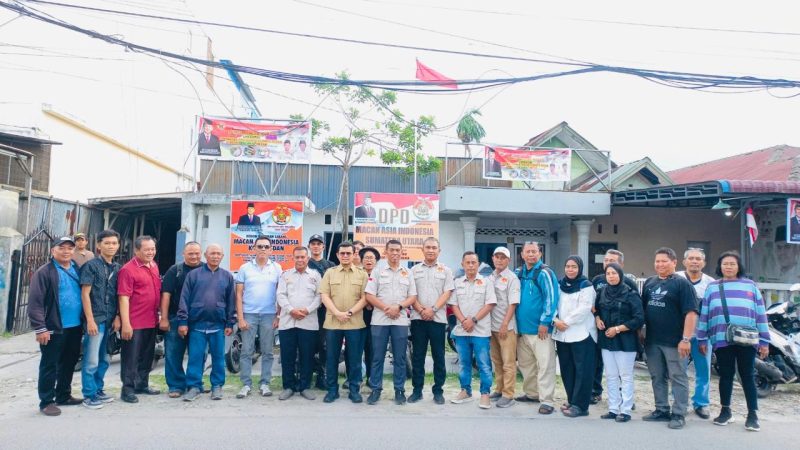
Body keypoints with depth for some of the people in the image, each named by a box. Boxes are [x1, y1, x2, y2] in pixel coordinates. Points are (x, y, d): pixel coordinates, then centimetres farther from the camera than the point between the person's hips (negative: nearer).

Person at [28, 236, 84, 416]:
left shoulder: (77, 270, 11)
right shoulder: (44, 272, -9)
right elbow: (35, 302, -13)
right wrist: (40, 328, -17)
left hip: (75, 327, 7)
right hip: (54, 328, -6)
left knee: (69, 364, 16)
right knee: (49, 366, 3)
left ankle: (64, 396, 30)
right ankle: (46, 401, 13)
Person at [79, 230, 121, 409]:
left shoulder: (118, 268, 12)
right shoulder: (91, 265, -5)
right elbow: (85, 294, -9)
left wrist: (117, 317, 6)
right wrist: (90, 320, -14)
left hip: (111, 320, 6)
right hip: (96, 319, -6)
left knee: (104, 359, 14)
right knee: (91, 361, -2)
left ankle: (98, 390, 27)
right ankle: (89, 395, 8)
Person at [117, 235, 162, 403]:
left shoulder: (154, 266, 10)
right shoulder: (128, 269, -14)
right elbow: (123, 298, -18)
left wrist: (159, 315, 16)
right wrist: (125, 324, -21)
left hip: (151, 321, 8)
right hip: (134, 323, -8)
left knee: (147, 356, 18)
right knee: (131, 357, 2)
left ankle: (142, 384, 31)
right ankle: (128, 389, 12)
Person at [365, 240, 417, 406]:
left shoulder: (408, 274, 10)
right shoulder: (377, 273, 6)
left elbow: (413, 297, 6)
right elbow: (369, 295, -1)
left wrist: (398, 307, -11)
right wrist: (385, 308, -12)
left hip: (401, 320, 1)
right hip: (379, 320, -1)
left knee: (400, 358, 5)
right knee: (377, 357, 3)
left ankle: (399, 390, 14)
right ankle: (375, 389, 13)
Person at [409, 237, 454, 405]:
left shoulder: (445, 270, 7)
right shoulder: (414, 270, 10)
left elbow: (447, 293, -1)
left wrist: (433, 309, -13)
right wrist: (420, 310, -10)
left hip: (438, 318, -1)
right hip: (418, 318, 1)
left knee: (438, 356, 4)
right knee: (417, 356, 6)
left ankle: (438, 391, 12)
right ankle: (417, 390, 14)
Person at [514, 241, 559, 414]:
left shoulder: (544, 273, -10)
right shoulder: (518, 273, 11)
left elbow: (551, 298, -15)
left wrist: (545, 322, -18)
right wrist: (517, 322, 15)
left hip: (540, 328, -7)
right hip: (523, 328, 8)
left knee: (545, 366, -4)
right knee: (526, 364, 16)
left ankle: (546, 401, 0)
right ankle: (531, 393, 30)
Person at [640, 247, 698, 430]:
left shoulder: (682, 283, -7)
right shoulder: (649, 282, 12)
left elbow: (691, 313, -13)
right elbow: (642, 308, 18)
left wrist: (686, 339, -19)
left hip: (674, 341, -6)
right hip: (652, 341, 6)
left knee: (678, 378, 2)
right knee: (657, 377, 13)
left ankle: (679, 415, 10)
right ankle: (661, 410, 24)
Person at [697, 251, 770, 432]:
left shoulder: (750, 286, 9)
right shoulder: (712, 287, 12)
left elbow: (760, 314, 7)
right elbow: (704, 314, 11)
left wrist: (764, 341, 3)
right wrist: (702, 339, 7)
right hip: (722, 340, 1)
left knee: (748, 376, 3)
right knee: (726, 376, 7)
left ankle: (752, 414, 9)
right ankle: (725, 411, 19)